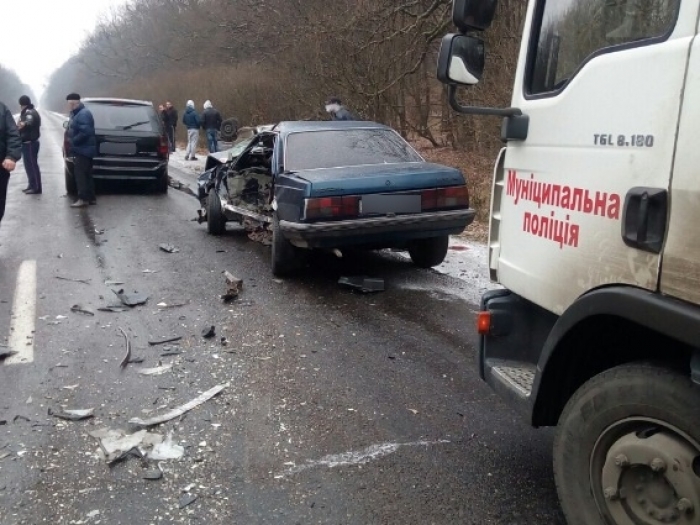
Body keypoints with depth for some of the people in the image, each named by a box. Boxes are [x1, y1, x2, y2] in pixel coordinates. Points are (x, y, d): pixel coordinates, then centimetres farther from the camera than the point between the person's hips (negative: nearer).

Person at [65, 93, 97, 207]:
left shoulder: (83, 114, -17)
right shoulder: (76, 113, 17)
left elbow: (85, 132, -27)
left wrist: (73, 141, -19)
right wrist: (71, 142, 8)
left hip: (83, 149, -10)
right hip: (81, 149, 10)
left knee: (80, 174, -11)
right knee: (86, 174, 12)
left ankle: (83, 199, -11)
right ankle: (91, 198, 16)